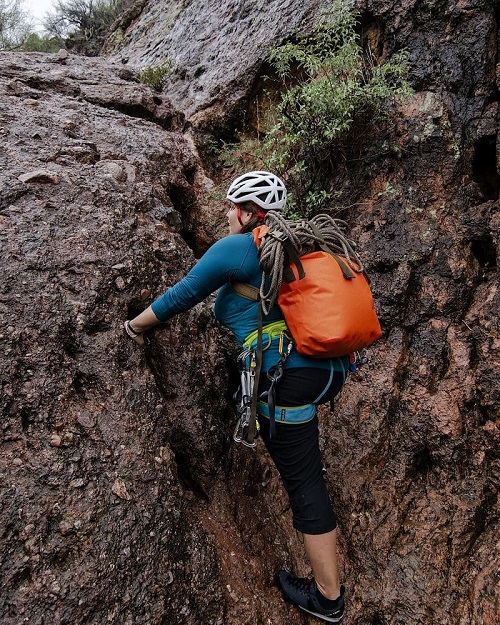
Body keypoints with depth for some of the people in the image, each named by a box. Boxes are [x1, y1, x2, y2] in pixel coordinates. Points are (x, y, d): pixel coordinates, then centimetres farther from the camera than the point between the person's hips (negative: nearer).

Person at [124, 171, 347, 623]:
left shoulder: (236, 247, -4)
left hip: (289, 375, -8)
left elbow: (181, 297, 0)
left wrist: (135, 326, 16)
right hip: (333, 369, 8)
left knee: (304, 483, 5)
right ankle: (311, 452, 47)